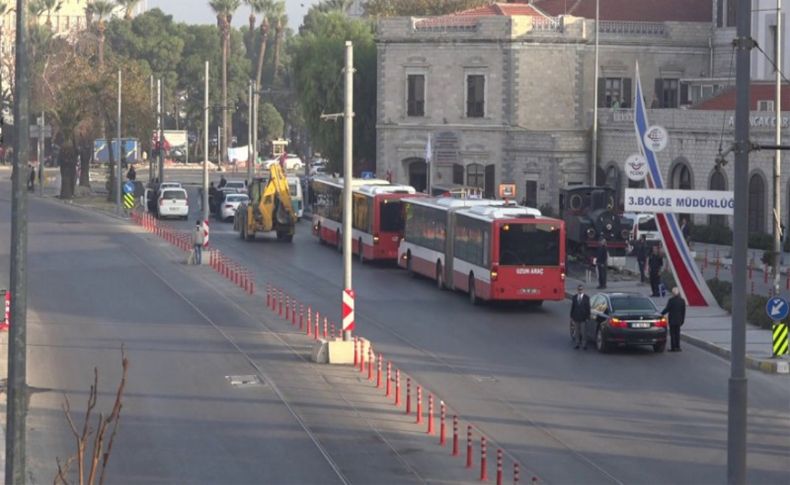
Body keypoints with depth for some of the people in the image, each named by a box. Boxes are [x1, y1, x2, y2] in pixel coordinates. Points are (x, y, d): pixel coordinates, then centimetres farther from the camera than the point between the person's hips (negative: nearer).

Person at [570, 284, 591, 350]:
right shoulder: (574, 297, 6)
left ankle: (584, 345, 1)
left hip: (583, 318, -3)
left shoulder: (586, 298, -2)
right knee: (577, 332, 8)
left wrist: (587, 317, -6)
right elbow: (572, 307, 8)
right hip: (576, 317, 3)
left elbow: (588, 308, -2)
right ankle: (577, 344, 14)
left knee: (583, 332, -4)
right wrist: (571, 317, 5)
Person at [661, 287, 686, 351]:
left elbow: (667, 309, -12)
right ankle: (677, 347, 11)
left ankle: (673, 347, -2)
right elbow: (683, 311, 7)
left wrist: (661, 314, 2)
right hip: (679, 320, 5)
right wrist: (682, 320, 15)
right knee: (677, 333, 12)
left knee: (672, 333, 0)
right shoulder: (682, 301, 2)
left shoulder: (671, 300, -15)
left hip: (672, 319, -5)